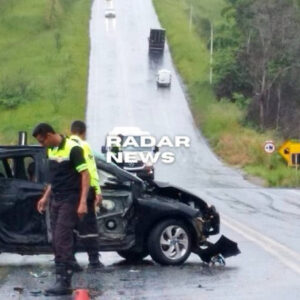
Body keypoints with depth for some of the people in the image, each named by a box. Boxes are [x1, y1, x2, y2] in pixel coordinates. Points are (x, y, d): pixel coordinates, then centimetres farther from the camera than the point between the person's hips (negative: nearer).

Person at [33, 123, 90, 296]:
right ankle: (61, 278, 11)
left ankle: (65, 283, -12)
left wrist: (83, 202, -21)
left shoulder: (72, 149, -14)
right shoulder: (51, 150, 12)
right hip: (56, 201, 8)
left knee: (63, 240, -12)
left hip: (69, 201, -8)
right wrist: (46, 197, 20)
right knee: (57, 241, 6)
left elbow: (85, 175, -15)